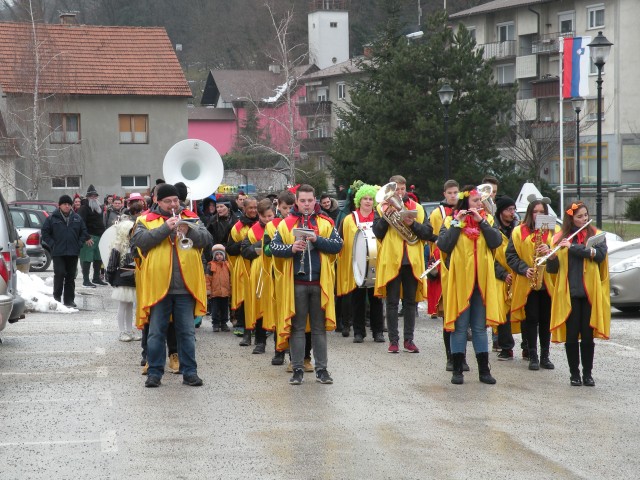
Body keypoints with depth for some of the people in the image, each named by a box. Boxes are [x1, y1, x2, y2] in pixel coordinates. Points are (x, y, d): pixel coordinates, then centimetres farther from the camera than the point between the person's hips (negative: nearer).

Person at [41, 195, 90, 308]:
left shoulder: (77, 218, 10)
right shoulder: (52, 218, 0)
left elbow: (84, 232, 16)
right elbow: (45, 233, 3)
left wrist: (79, 244, 3)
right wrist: (52, 244, -6)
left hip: (73, 252, 3)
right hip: (58, 253, -3)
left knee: (71, 276, 6)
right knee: (59, 274, -10)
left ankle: (69, 300, 11)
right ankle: (57, 297, 1)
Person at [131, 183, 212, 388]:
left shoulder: (191, 218, 12)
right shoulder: (146, 220, 5)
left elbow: (206, 238, 1)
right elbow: (139, 240, -12)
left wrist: (189, 230, -16)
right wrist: (166, 228, -17)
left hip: (185, 286, 2)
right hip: (158, 286, -2)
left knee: (187, 332, 7)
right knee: (156, 332, 4)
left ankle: (189, 372, 13)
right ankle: (154, 372, 11)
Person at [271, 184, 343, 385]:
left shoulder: (325, 223, 6)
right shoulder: (286, 224, 4)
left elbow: (338, 245, -2)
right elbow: (274, 247, -1)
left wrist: (317, 240, -16)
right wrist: (291, 248, -18)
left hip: (319, 283, 1)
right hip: (296, 283, -1)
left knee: (319, 327, 7)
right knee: (297, 327, 4)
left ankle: (321, 369, 13)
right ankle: (297, 370, 9)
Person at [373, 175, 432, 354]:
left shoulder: (417, 208, 10)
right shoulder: (382, 208, 5)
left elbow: (428, 232, 1)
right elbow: (377, 232, -6)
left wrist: (413, 224, -13)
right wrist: (387, 215, -16)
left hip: (412, 261, 2)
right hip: (391, 260, -2)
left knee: (410, 301, 6)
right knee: (392, 302, 1)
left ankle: (409, 339, 12)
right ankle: (393, 340, 5)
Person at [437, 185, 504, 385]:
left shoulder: (487, 220, 9)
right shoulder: (450, 221, 1)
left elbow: (496, 242, -7)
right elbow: (443, 245, -13)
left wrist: (481, 221, -13)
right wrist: (457, 223, -15)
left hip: (481, 281, 3)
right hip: (459, 280, -2)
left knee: (480, 327, 8)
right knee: (459, 326, 2)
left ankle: (484, 370, 12)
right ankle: (457, 370, 8)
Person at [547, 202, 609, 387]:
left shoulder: (596, 235, 5)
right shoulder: (560, 238, 5)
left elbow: (600, 255, -15)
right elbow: (553, 269, 1)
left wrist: (573, 247, -20)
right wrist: (552, 256, -21)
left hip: (590, 293, 0)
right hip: (569, 293, 0)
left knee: (588, 334, 1)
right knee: (571, 334, 0)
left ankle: (587, 374, 11)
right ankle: (574, 374, 9)